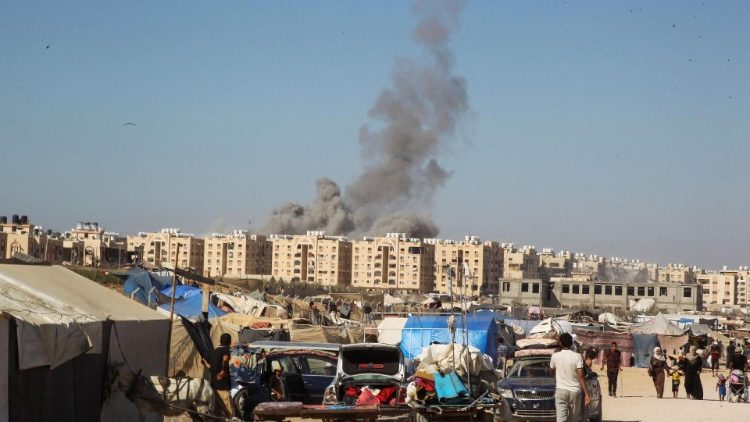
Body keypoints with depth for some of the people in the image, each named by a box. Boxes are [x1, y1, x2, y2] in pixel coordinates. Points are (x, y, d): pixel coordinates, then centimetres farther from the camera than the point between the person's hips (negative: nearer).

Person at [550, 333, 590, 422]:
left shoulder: (555, 356, -2)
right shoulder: (577, 356, -8)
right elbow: (581, 377, -13)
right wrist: (587, 394, -12)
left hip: (560, 390, 0)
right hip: (575, 391, 0)